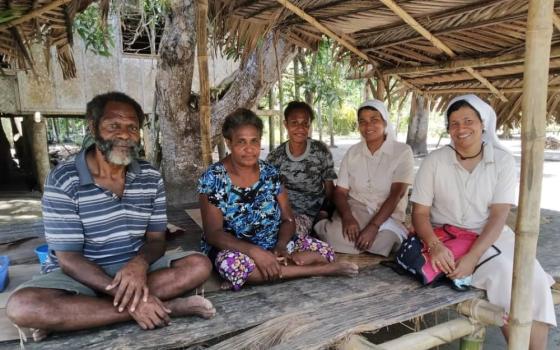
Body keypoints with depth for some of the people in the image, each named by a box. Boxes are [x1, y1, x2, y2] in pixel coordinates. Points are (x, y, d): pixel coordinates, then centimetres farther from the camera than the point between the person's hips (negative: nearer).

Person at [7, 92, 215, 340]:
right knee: (22, 306, -32)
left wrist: (139, 264, -27)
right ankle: (167, 306, -30)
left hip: (135, 269, 4)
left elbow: (156, 239, 0)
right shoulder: (63, 180, -13)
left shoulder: (151, 178, -2)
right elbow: (68, 258, -16)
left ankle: (70, 316, -22)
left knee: (199, 265, -19)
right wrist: (128, 298, -29)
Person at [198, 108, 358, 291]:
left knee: (324, 251, -14)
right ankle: (321, 269, -25)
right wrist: (255, 252, -30)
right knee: (232, 263, -38)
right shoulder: (213, 178, -12)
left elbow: (288, 219, 1)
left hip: (274, 245, 4)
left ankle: (246, 276, -21)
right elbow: (213, 232, -17)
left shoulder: (270, 172, 0)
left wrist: (280, 247, -21)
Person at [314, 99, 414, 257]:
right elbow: (340, 191, 2)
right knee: (338, 237, -32)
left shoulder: (402, 151, -4)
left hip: (387, 216, 0)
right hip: (354, 211, 0)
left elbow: (397, 193, -13)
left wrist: (373, 226, -25)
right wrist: (347, 218, -19)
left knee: (384, 240, -34)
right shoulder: (352, 152, 6)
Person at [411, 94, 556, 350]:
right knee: (504, 273, -24)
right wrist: (435, 246, -25)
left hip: (491, 236, 2)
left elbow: (499, 216, -11)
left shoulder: (503, 160, -4)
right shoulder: (434, 161, -6)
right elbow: (420, 213, -6)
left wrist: (473, 255, -25)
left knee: (533, 280, -21)